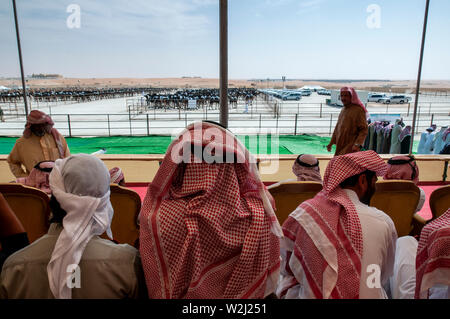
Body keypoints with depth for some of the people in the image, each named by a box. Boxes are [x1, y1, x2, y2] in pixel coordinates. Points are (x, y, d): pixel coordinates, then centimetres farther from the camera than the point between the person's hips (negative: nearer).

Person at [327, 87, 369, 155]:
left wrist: (358, 144, -25)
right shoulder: (343, 110, 15)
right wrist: (331, 143, 22)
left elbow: (364, 129, -14)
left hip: (350, 148, -7)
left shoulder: (358, 110, -9)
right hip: (340, 146, 8)